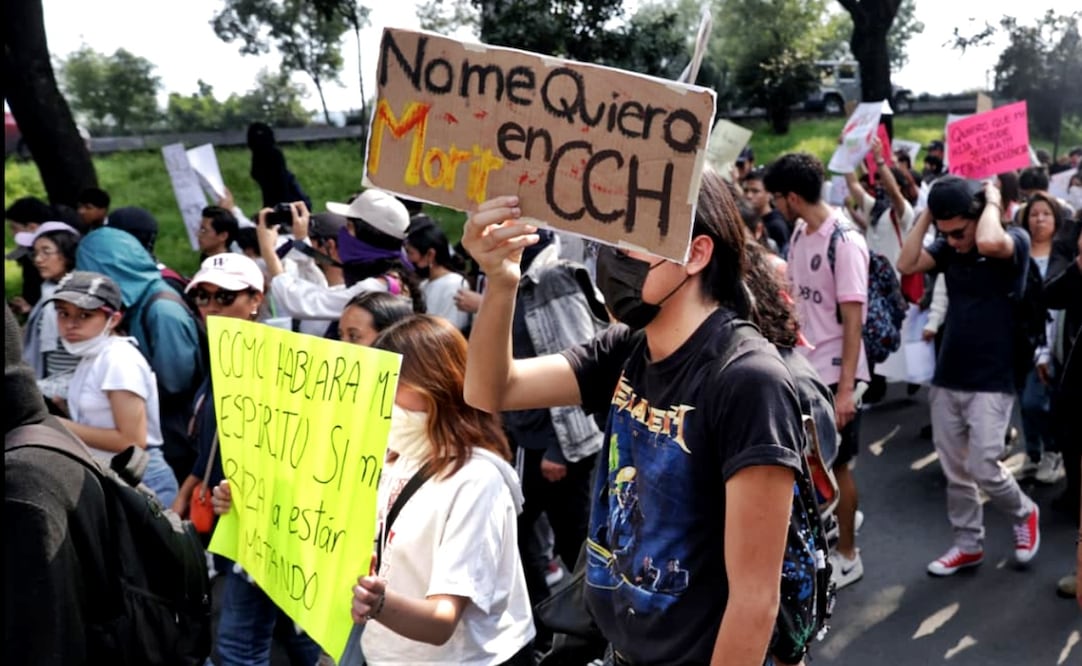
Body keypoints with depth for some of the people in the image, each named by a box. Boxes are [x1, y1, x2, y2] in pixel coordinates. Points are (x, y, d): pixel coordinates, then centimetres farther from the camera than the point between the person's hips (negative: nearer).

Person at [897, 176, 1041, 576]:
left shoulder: (1015, 240, -10)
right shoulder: (949, 248, 5)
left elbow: (988, 243, -33)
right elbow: (907, 264, -9)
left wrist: (992, 201, -16)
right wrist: (926, 214, -8)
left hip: (991, 382, -5)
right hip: (946, 379, 6)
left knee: (983, 469, -6)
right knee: (954, 470, 10)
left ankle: (1025, 515, 24)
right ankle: (968, 544, 25)